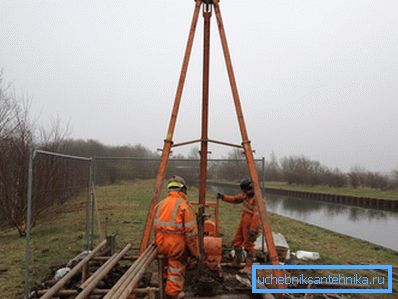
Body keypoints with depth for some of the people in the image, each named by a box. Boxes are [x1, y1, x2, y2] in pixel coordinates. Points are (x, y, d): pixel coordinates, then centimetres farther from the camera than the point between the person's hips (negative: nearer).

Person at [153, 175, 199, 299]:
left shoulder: (159, 205, 6)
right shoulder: (184, 206, -13)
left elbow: (156, 228, 12)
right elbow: (191, 233, -14)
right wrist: (195, 253, -5)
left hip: (162, 246, 6)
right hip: (177, 247, -6)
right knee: (176, 269, 8)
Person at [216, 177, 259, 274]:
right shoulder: (246, 194, 5)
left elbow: (257, 215, -28)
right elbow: (235, 199, 17)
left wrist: (253, 229, -31)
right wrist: (223, 197, 7)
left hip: (250, 225, -9)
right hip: (243, 223, 9)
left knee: (249, 245, -3)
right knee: (237, 241, 16)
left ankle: (248, 267, 5)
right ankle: (236, 262, 30)